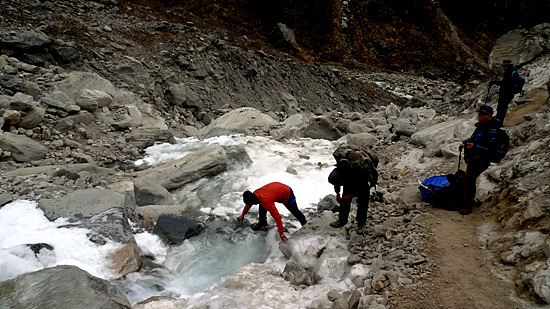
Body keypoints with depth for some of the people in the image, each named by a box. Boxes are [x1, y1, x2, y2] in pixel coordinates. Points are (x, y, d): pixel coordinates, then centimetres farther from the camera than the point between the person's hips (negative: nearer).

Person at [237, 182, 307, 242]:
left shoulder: (266, 202, -40)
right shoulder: (254, 194, -17)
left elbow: (277, 216, -40)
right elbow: (249, 203, 7)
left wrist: (281, 232, -37)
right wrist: (243, 215, 16)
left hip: (287, 195, -7)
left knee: (295, 211, 9)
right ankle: (263, 223, 22)